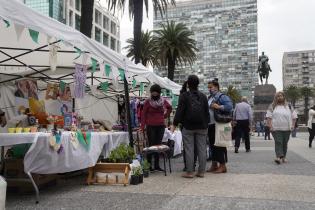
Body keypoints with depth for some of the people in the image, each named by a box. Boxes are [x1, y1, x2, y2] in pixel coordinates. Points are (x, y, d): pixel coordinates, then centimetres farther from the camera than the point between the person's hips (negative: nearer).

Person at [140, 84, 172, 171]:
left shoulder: (163, 101, 6)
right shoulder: (148, 101, -3)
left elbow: (170, 108, 24)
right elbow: (143, 114, -6)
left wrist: (165, 115, 10)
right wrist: (142, 127, -14)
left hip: (161, 126, 3)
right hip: (151, 126, -3)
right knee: (151, 145, -3)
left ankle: (157, 165, 11)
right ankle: (149, 164, 6)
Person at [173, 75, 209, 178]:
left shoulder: (184, 96, -6)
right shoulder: (203, 96, 7)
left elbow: (179, 111, -9)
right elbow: (207, 112, 9)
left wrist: (175, 124, -3)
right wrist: (206, 124, 17)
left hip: (188, 127, -3)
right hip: (202, 127, 4)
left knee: (189, 150, 0)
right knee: (202, 149, 7)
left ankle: (189, 172, 3)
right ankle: (201, 171, 11)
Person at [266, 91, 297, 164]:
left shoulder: (288, 106, 12)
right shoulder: (272, 106, 5)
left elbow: (294, 116, 15)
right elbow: (269, 117, -1)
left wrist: (292, 125, 5)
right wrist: (270, 126, -10)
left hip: (287, 129, 3)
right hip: (276, 128, -3)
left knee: (285, 143, 8)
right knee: (278, 142, -13)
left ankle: (284, 157, 19)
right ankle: (278, 157, -21)